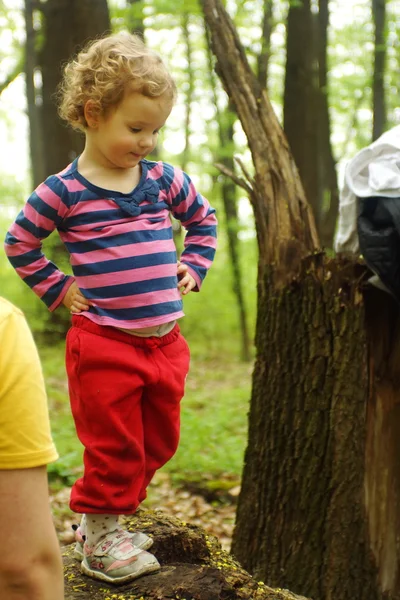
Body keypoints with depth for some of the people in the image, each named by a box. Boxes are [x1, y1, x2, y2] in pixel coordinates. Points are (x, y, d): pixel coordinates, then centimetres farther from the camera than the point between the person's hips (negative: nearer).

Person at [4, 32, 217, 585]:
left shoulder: (165, 181, 5)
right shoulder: (63, 192, -8)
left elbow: (203, 219, 22)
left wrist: (193, 266, 10)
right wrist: (57, 290, -2)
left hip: (165, 341, 6)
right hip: (103, 344, -5)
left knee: (158, 444, 16)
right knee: (114, 448, 2)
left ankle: (106, 518, 34)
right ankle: (98, 540, 20)